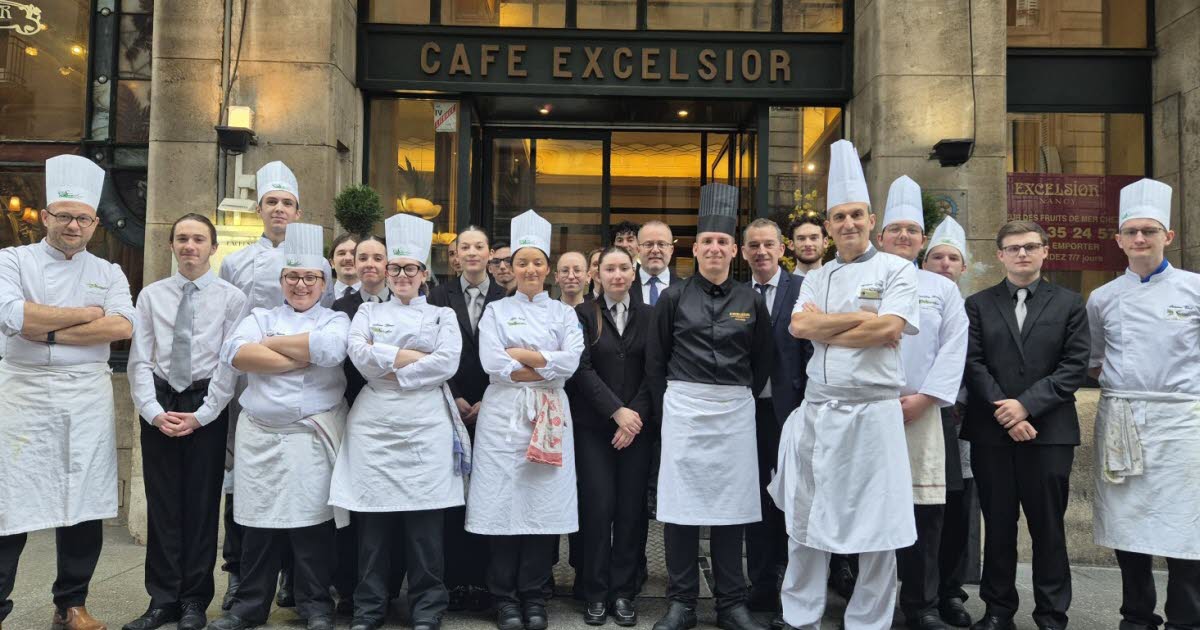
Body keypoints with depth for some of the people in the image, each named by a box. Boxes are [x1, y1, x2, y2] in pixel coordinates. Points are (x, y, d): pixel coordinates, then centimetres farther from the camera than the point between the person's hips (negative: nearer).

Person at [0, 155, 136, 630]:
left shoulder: (108, 274, 10)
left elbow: (123, 327, -8)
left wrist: (49, 331, -12)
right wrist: (86, 314, -8)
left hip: (89, 398, 2)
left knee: (85, 506, 7)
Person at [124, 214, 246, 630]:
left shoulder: (231, 298, 0)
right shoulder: (151, 295, 9)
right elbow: (139, 360, 4)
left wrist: (201, 414, -11)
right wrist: (153, 411, -7)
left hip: (207, 408, -2)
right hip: (158, 405, 3)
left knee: (202, 502, 3)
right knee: (162, 503, 7)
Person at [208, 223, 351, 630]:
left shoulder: (335, 320, 7)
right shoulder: (260, 317, 13)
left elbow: (330, 349, -17)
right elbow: (236, 354, -7)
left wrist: (271, 343, -5)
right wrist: (301, 358, -11)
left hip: (313, 436, -2)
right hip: (259, 436, 2)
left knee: (311, 521, 1)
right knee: (259, 523, 7)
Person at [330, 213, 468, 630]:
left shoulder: (442, 315, 12)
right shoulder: (369, 311, 17)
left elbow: (447, 363, -6)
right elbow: (359, 354, -3)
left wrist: (389, 369, -8)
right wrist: (412, 356, -8)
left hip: (426, 425, -1)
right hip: (374, 424, 1)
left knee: (424, 519, -1)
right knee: (374, 518, 3)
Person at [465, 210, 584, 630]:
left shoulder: (563, 313, 12)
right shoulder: (496, 311, 9)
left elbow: (571, 362, -4)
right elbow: (492, 364, -6)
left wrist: (523, 355, -7)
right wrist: (546, 366, -7)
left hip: (550, 417, 1)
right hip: (504, 414, -1)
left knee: (543, 502, 1)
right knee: (505, 503, -2)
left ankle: (533, 596, 14)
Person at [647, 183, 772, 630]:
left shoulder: (751, 301, 6)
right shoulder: (674, 297, 3)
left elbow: (762, 362, 14)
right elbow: (655, 360, 7)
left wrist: (744, 398, 10)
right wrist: (667, 408, 5)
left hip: (736, 411, 1)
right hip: (683, 409, -1)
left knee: (731, 505, 6)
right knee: (682, 504, 1)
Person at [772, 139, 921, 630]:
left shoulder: (896, 270, 0)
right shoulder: (816, 278, 13)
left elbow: (889, 329, -14)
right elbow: (799, 326, -4)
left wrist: (825, 328, -5)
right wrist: (862, 318, -10)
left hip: (873, 412, -4)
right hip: (817, 411, 4)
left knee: (876, 528, 3)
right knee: (804, 522, 10)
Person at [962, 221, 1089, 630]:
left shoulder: (1069, 304, 8)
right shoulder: (978, 304, 9)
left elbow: (1075, 366, -2)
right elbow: (973, 365, 0)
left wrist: (1026, 405, -13)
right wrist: (1005, 414, -11)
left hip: (1050, 431, 0)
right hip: (991, 431, 1)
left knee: (1048, 527, 6)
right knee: (998, 526, 8)